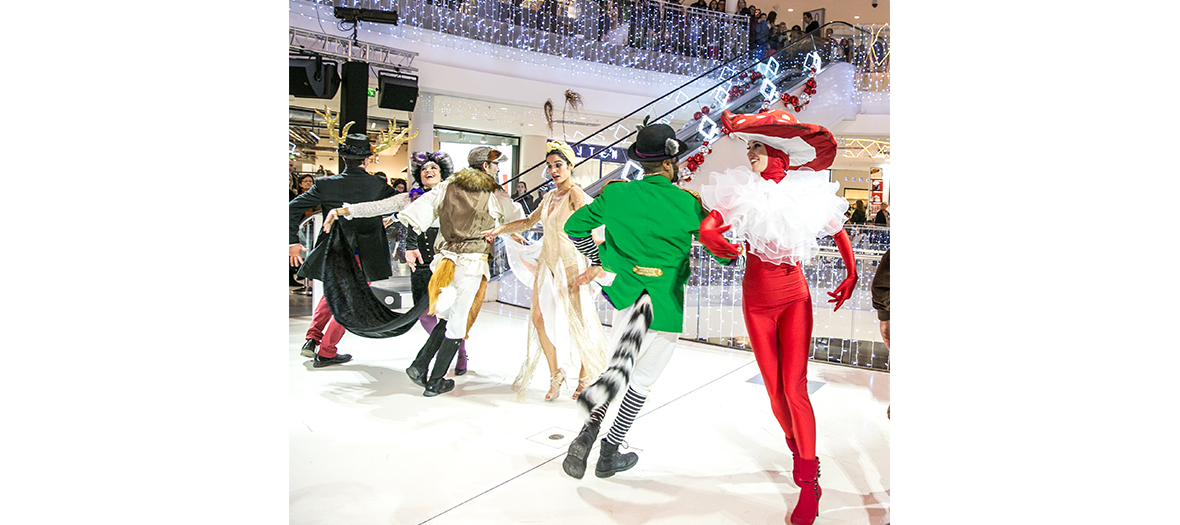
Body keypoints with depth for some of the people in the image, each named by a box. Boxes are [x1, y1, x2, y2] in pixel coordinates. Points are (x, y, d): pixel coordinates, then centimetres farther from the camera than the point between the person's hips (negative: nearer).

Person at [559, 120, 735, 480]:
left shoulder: (617, 194, -3)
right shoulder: (688, 204, -9)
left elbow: (574, 226, 7)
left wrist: (599, 264, 18)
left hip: (626, 298, 3)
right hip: (667, 306, -2)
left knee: (619, 371, 21)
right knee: (642, 381, 14)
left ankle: (589, 429, -2)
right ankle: (609, 455, 21)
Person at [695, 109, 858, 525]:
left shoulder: (807, 194, -6)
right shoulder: (742, 192, -7)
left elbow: (838, 232, 11)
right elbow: (706, 228, -21)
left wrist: (851, 275, 11)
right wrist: (717, 242, -42)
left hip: (795, 296, -1)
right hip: (757, 299, 1)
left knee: (794, 387, -8)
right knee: (773, 386, 7)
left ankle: (809, 483, 1)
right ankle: (797, 448, 33)